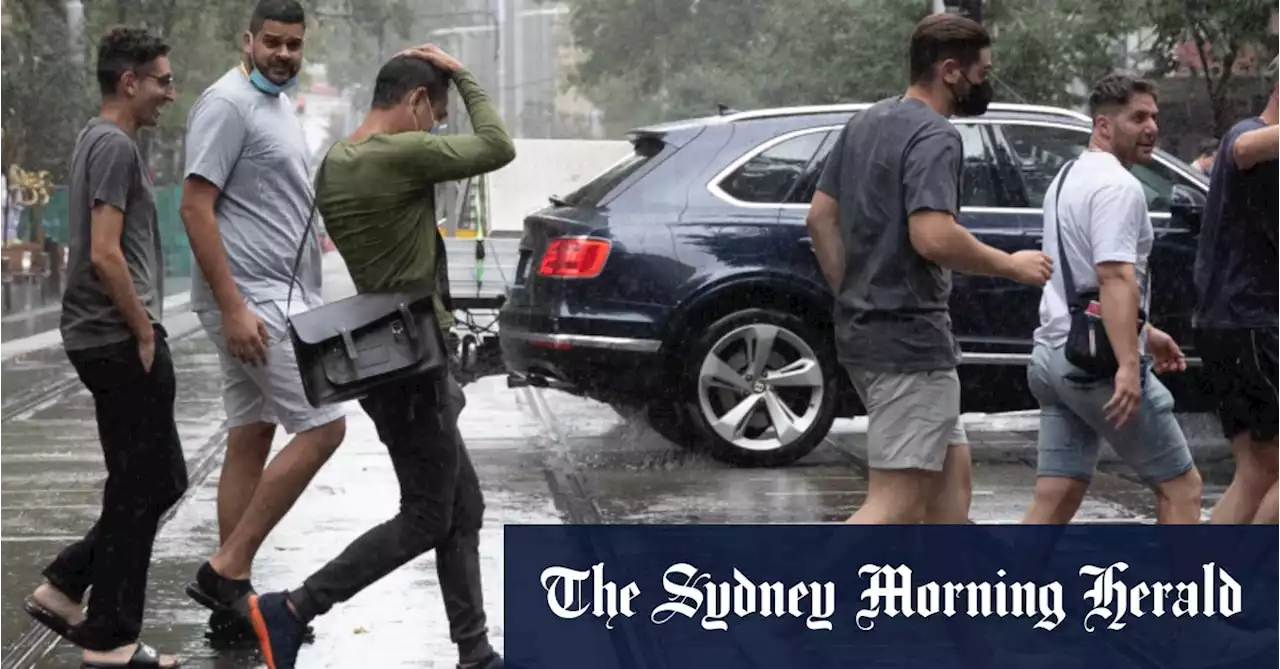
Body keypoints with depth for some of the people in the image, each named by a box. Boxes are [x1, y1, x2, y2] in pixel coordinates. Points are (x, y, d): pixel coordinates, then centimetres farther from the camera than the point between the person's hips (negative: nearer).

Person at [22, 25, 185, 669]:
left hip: (112, 342, 10)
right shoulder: (116, 146, -15)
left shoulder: (100, 140, 16)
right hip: (120, 342, -10)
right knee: (140, 489, -2)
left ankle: (64, 587, 17)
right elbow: (106, 254, -22)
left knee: (159, 482, 15)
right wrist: (144, 332, -14)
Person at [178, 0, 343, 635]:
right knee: (323, 427, -12)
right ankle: (226, 571, -8)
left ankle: (233, 596, 14)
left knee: (251, 440, 10)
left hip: (278, 295, 10)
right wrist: (233, 307, -23)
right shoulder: (227, 104, -13)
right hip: (251, 298, -10)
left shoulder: (278, 104, 17)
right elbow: (196, 209, -19)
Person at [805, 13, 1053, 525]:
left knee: (951, 470, 18)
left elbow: (820, 217, 17)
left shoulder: (866, 123, 13)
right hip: (910, 338, -10)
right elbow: (934, 237, -26)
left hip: (864, 328, 10)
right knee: (896, 501, -10)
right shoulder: (934, 136, -15)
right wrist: (1012, 266, -13)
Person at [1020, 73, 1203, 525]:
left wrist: (1144, 332, 34)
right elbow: (1114, 276, -24)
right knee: (1180, 486, 2)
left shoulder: (1068, 178, 19)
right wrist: (1128, 365, -31)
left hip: (1054, 352, 9)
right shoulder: (1117, 185, -13)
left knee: (1055, 500, 6)